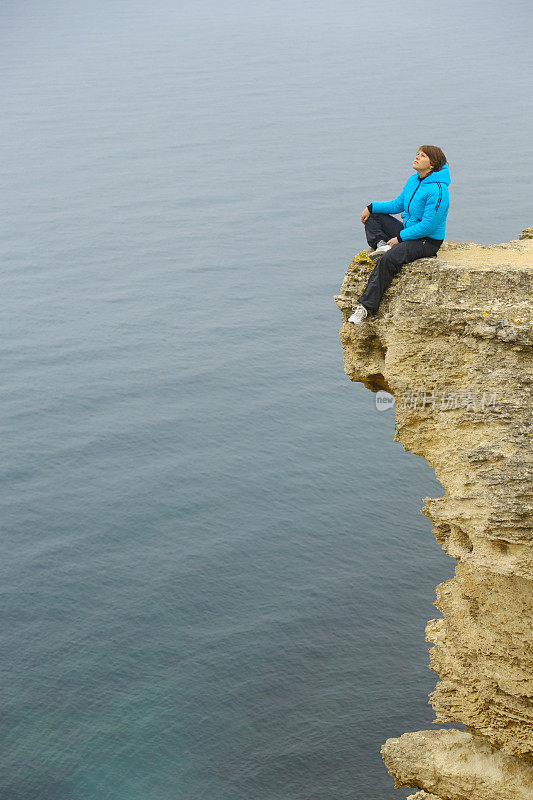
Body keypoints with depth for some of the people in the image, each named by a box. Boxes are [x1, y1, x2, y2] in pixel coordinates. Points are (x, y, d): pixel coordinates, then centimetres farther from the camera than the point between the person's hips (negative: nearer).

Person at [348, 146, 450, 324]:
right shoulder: (413, 181, 6)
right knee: (372, 217, 10)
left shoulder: (437, 190, -22)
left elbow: (428, 226, -24)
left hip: (428, 241, -10)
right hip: (409, 232, 10)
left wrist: (400, 238, -20)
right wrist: (372, 207, 6)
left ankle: (365, 306, -30)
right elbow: (397, 204, 18)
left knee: (389, 259, -31)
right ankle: (381, 244, -14)